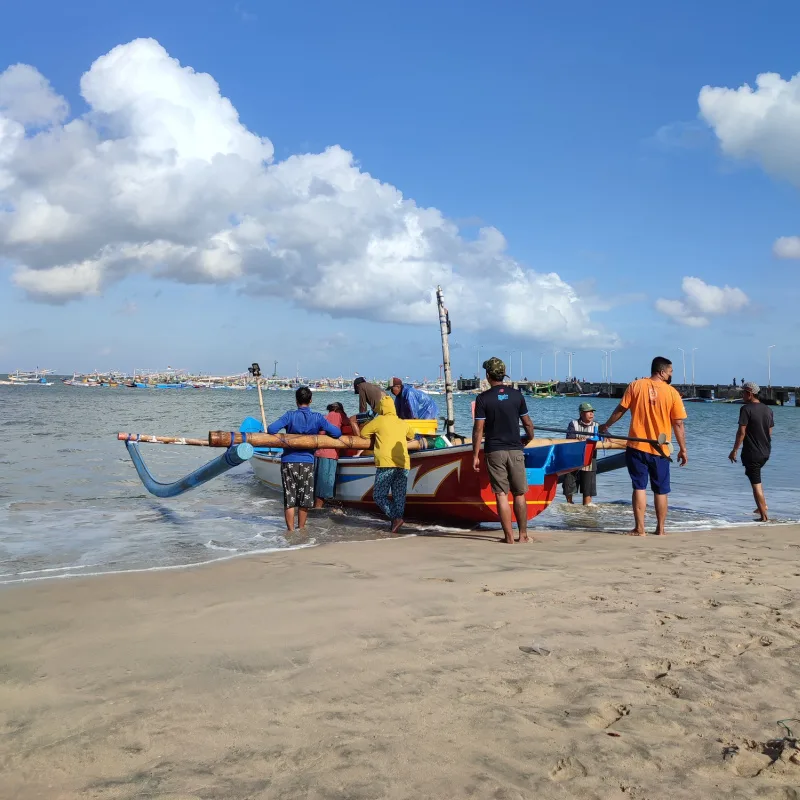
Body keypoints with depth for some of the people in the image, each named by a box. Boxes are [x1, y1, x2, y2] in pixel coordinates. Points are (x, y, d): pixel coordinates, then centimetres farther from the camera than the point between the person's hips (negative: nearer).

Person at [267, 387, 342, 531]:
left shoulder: (290, 416, -7)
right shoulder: (317, 418, -3)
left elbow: (271, 429, -17)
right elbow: (337, 433, -6)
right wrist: (319, 432, 12)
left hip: (289, 461, -1)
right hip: (307, 462, 1)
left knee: (289, 499, 6)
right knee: (305, 500, 13)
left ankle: (290, 530, 9)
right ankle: (301, 529, 22)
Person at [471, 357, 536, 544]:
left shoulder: (483, 398, -5)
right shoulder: (516, 395, 2)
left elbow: (478, 429, -8)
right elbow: (527, 423, 7)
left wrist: (475, 455, -3)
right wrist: (530, 438, 27)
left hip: (494, 451, -2)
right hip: (515, 450, 2)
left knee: (501, 495, 1)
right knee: (519, 495, 10)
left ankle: (509, 536, 0)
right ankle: (523, 535, 13)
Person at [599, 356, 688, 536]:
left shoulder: (636, 386, -2)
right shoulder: (672, 392, -4)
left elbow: (620, 409, 2)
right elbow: (678, 424, -2)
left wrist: (606, 426, 18)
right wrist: (683, 449, 6)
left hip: (637, 447, 0)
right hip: (660, 450, 0)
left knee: (639, 487, 4)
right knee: (661, 490, 12)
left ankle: (639, 529, 2)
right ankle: (660, 529, 18)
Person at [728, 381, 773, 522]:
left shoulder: (746, 409, -15)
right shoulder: (768, 409, 7)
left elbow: (741, 432, -17)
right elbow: (770, 432, 12)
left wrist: (735, 450, -11)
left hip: (751, 453, -7)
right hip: (765, 453, 7)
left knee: (756, 484, -1)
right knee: (756, 478, 29)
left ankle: (764, 516, 0)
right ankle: (763, 505, 24)